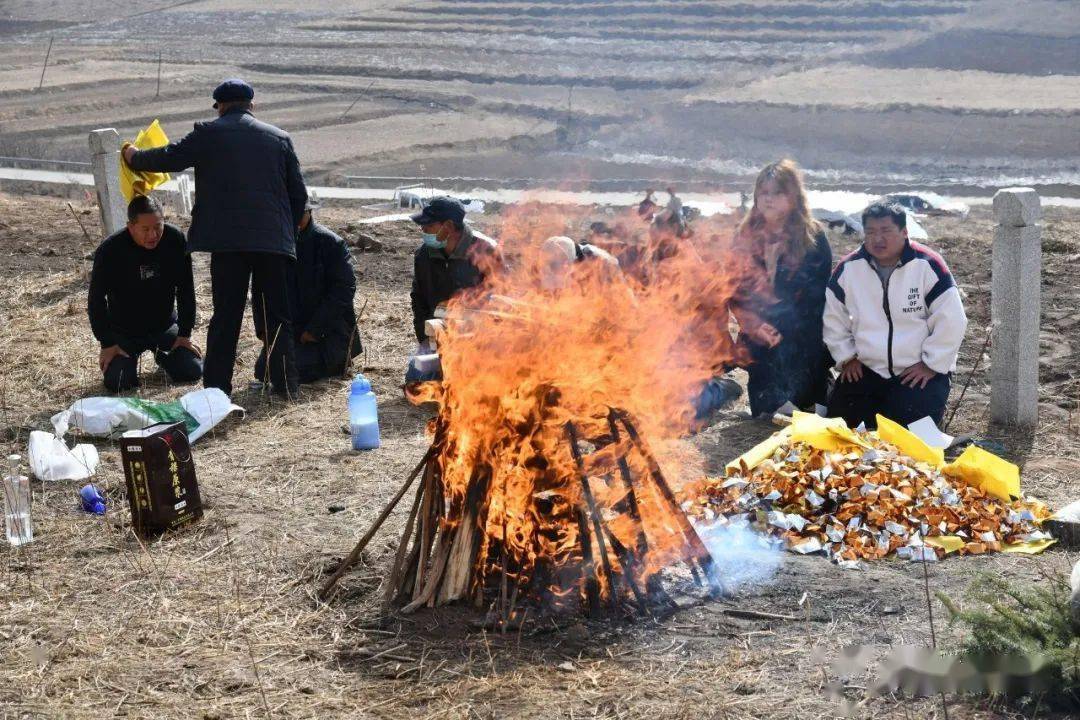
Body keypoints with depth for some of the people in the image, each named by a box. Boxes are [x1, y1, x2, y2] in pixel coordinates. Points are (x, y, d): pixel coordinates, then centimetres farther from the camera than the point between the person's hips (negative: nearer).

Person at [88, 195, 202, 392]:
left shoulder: (175, 239, -15)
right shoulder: (109, 250, -21)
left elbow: (186, 290, -5)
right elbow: (96, 300, -12)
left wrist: (184, 334, -6)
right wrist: (107, 344, -13)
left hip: (164, 325, 2)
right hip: (123, 331, -2)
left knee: (193, 372, -10)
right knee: (117, 383, -18)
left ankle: (162, 355, 23)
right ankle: (130, 358, 18)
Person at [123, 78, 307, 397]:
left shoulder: (208, 133, 2)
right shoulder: (279, 138, 11)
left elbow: (169, 158, 6)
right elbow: (299, 193, 11)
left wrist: (133, 156, 25)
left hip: (228, 239, -1)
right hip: (274, 239, 2)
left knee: (225, 316, 5)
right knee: (279, 316, 9)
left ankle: (216, 386, 5)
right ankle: (286, 385, 7)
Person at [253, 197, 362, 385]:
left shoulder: (331, 243, -10)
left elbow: (344, 289, -14)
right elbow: (259, 290, 11)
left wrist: (315, 330, -18)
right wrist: (263, 329, -2)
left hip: (325, 330, -5)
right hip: (286, 327, 5)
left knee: (299, 370, -22)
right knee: (264, 371, -6)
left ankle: (340, 356, 8)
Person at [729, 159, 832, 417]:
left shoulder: (813, 237, -2)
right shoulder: (746, 236, 6)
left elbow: (817, 292, -5)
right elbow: (735, 290, 3)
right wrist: (754, 325, -13)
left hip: (802, 345, -2)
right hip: (759, 340, 3)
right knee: (764, 413, 0)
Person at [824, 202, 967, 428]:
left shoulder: (928, 265, -12)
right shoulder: (848, 268, -2)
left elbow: (951, 320, -11)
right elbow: (834, 318, 10)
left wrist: (931, 365, -10)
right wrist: (847, 357, 5)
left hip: (920, 370, -4)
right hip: (866, 369, 4)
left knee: (910, 423, -24)